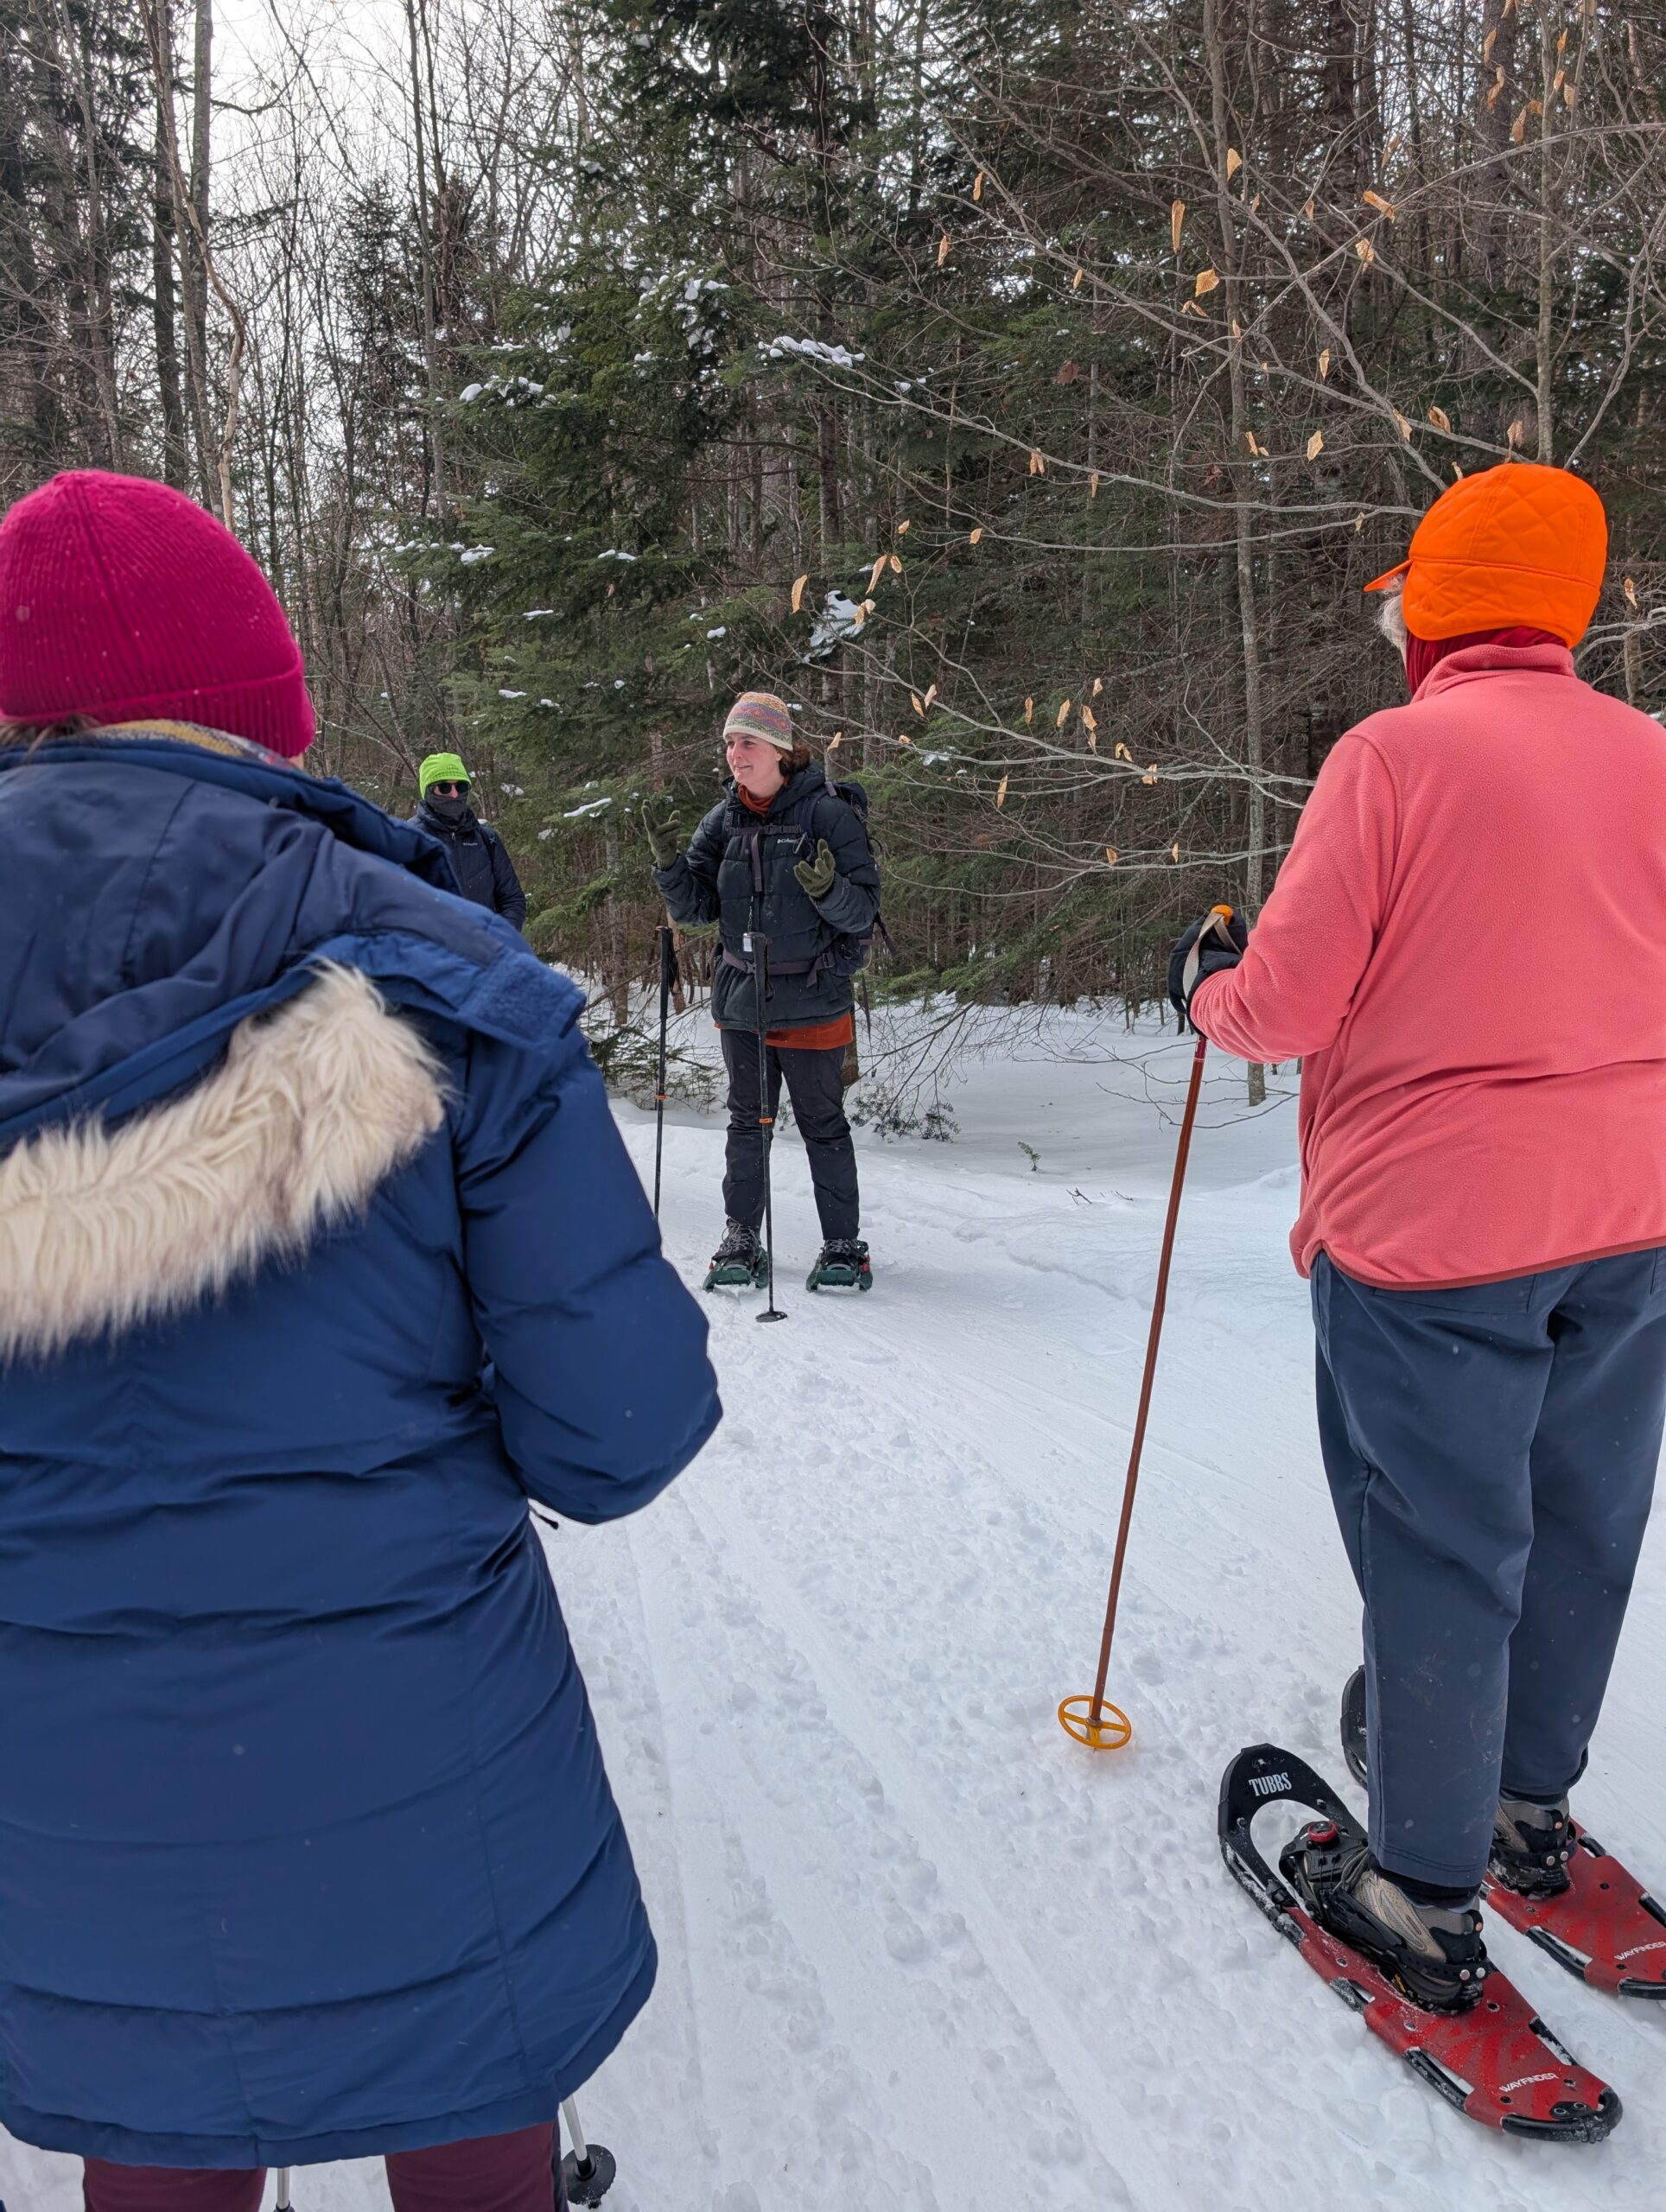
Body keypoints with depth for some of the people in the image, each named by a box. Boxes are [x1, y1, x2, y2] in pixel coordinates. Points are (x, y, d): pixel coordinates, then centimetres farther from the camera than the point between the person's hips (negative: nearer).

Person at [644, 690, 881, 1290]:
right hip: (741, 997, 4)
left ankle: (843, 1245, 17)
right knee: (746, 1123, 13)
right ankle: (741, 1240, 24)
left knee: (823, 1125, 4)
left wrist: (827, 888, -31)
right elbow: (694, 907, 4)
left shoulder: (827, 813, -9)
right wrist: (668, 860, -13)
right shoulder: (724, 819, 5)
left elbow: (863, 911, -11)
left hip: (811, 999, -4)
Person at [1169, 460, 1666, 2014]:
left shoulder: (1393, 753, -12)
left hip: (1428, 1228, -6)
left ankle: (1426, 1898, 19)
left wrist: (1201, 985, 7)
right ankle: (1530, 1801, 40)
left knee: (1439, 1553, 5)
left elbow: (1284, 1006, -14)